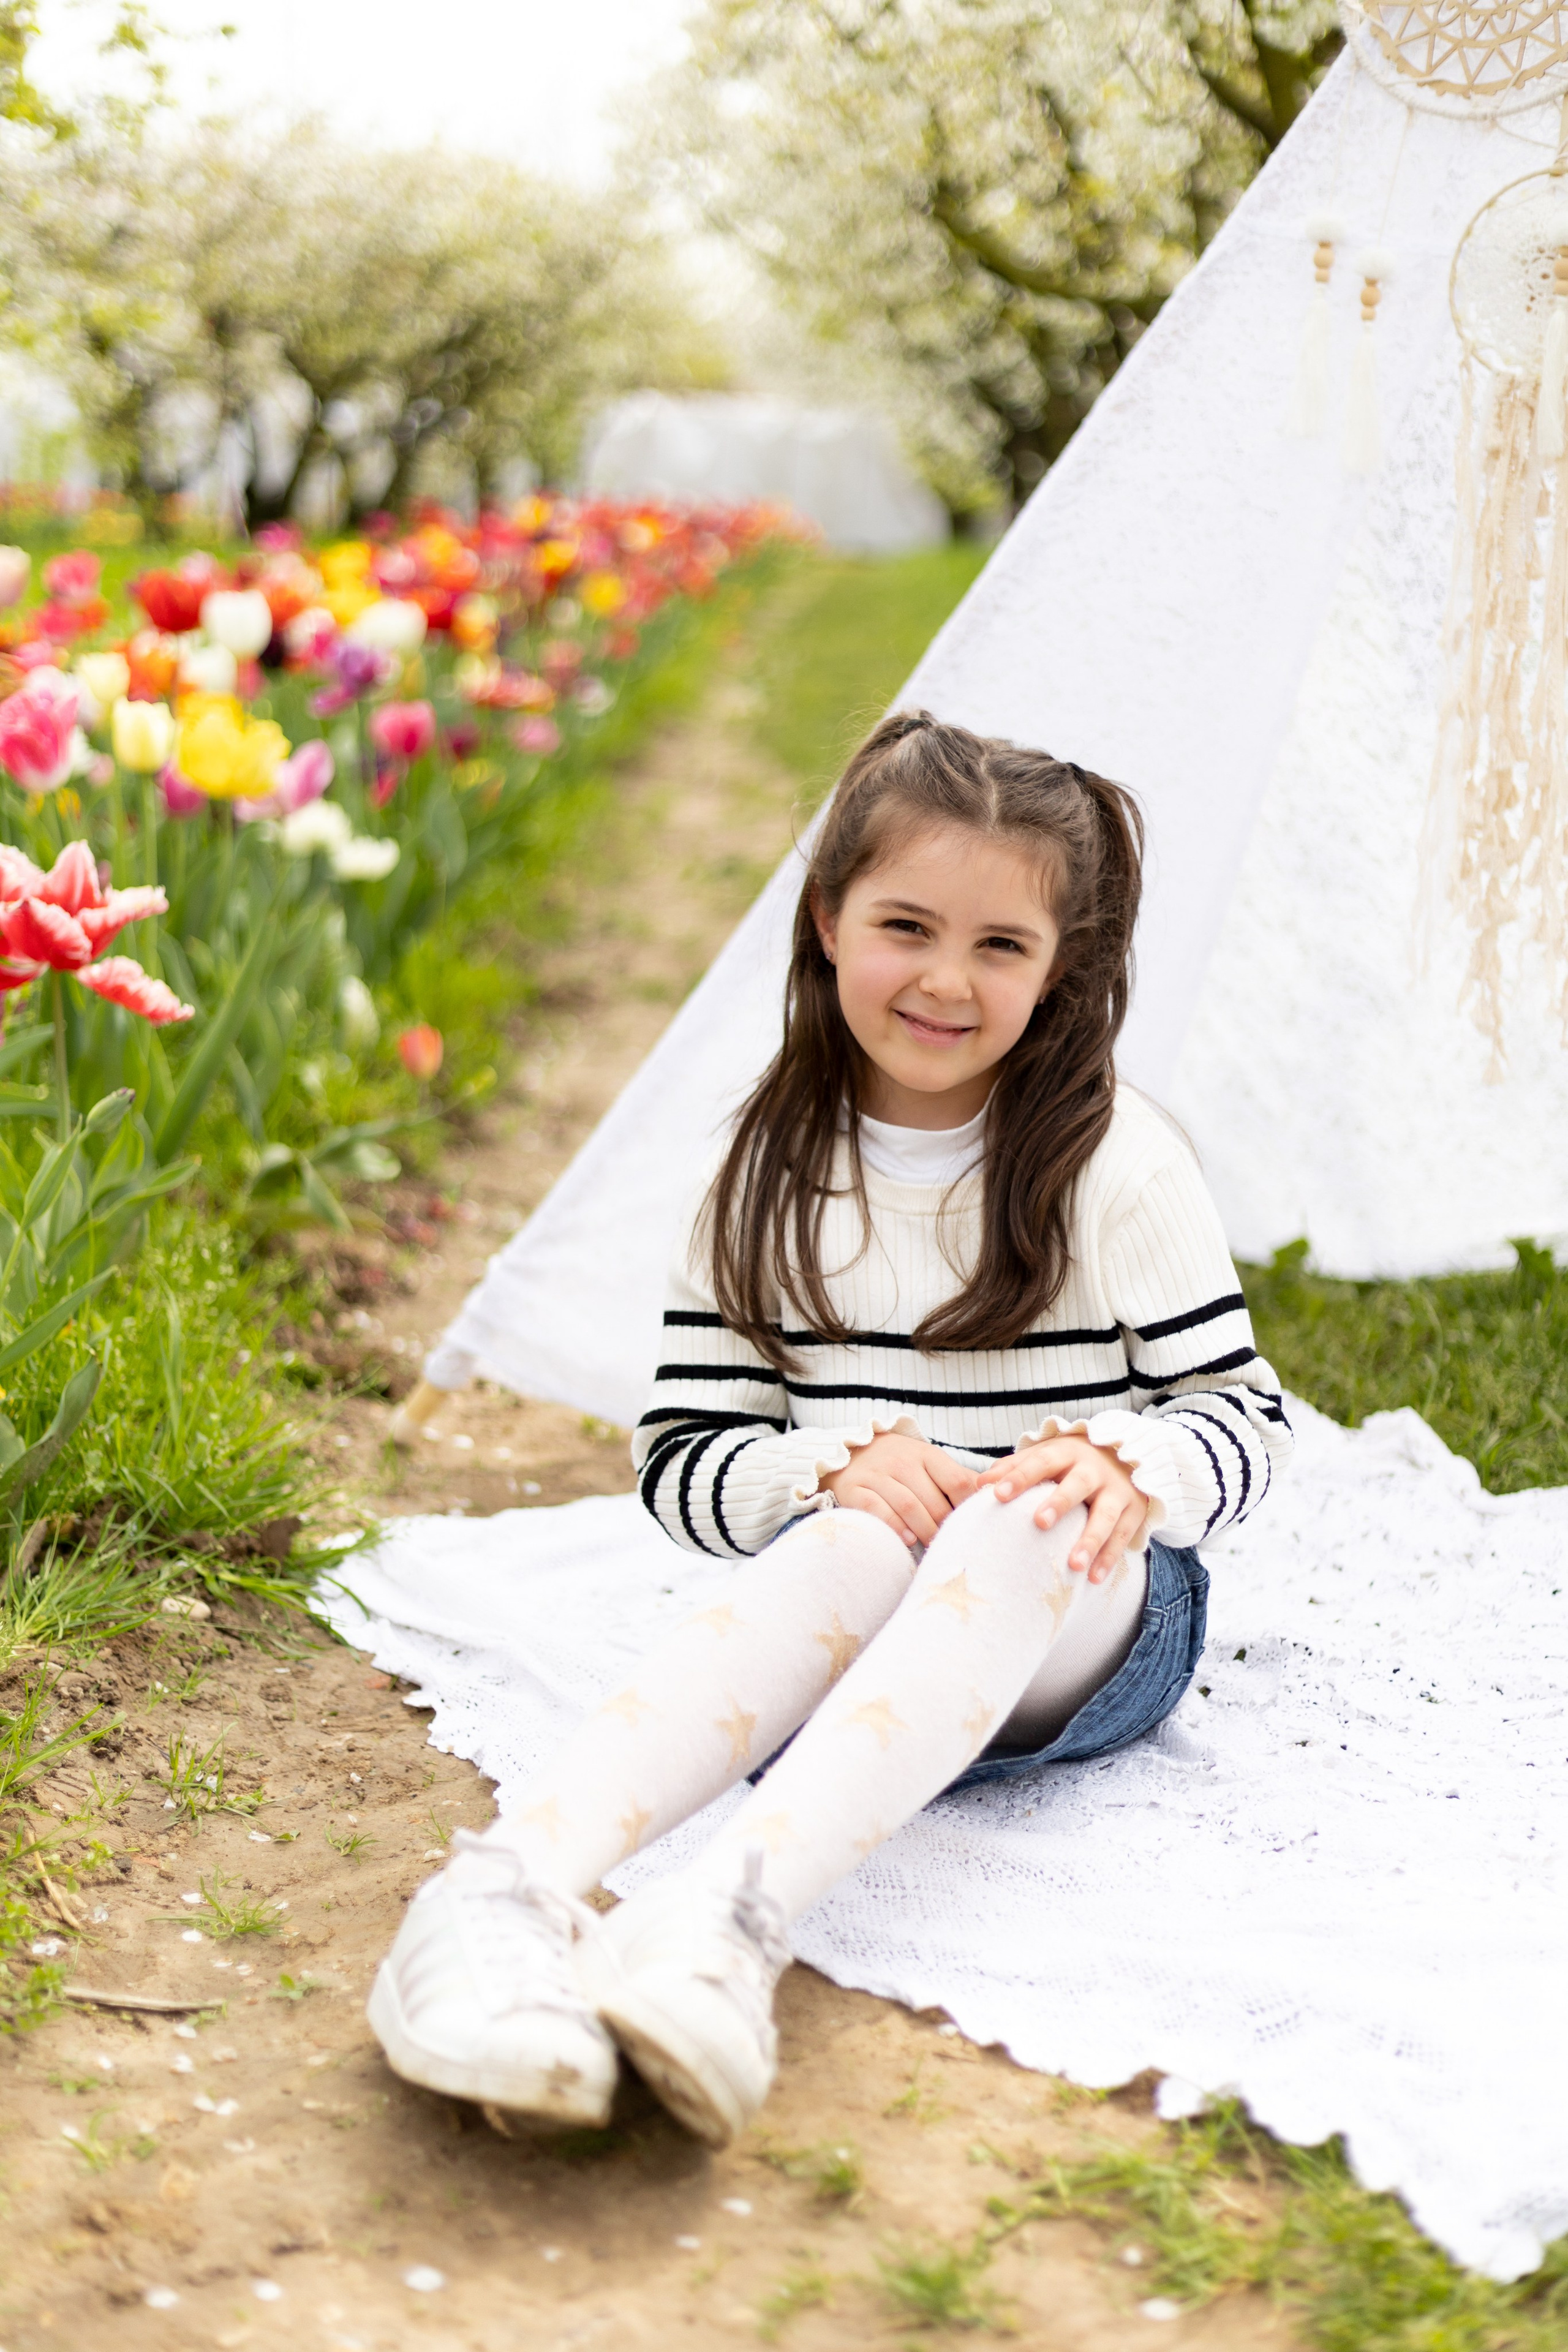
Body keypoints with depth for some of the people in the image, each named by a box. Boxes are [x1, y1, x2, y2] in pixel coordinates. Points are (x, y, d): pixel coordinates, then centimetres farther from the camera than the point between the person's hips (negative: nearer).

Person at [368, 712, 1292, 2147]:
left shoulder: (1116, 1161, 0)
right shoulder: (772, 1175, 6)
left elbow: (1244, 1414, 2)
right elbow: (683, 1456, 5)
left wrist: (1127, 1465, -22)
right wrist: (837, 1462, -18)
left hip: (1089, 1614, 0)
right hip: (853, 1594, 1)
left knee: (1022, 1524, -37)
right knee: (863, 1536, -36)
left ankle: (732, 1917, -59)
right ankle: (509, 1886, -59)